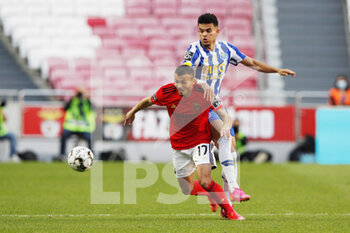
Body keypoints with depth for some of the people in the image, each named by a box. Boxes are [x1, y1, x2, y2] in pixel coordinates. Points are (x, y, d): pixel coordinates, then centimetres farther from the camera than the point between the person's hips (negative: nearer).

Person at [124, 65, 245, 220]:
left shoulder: (204, 93, -21)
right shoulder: (167, 92, -15)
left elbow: (225, 117, -18)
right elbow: (148, 101, 7)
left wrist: (226, 127, -41)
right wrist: (133, 112, 23)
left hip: (200, 141, -3)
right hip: (178, 146, 3)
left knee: (204, 181, -23)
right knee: (187, 190, 7)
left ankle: (228, 210, -4)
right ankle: (212, 197, 39)